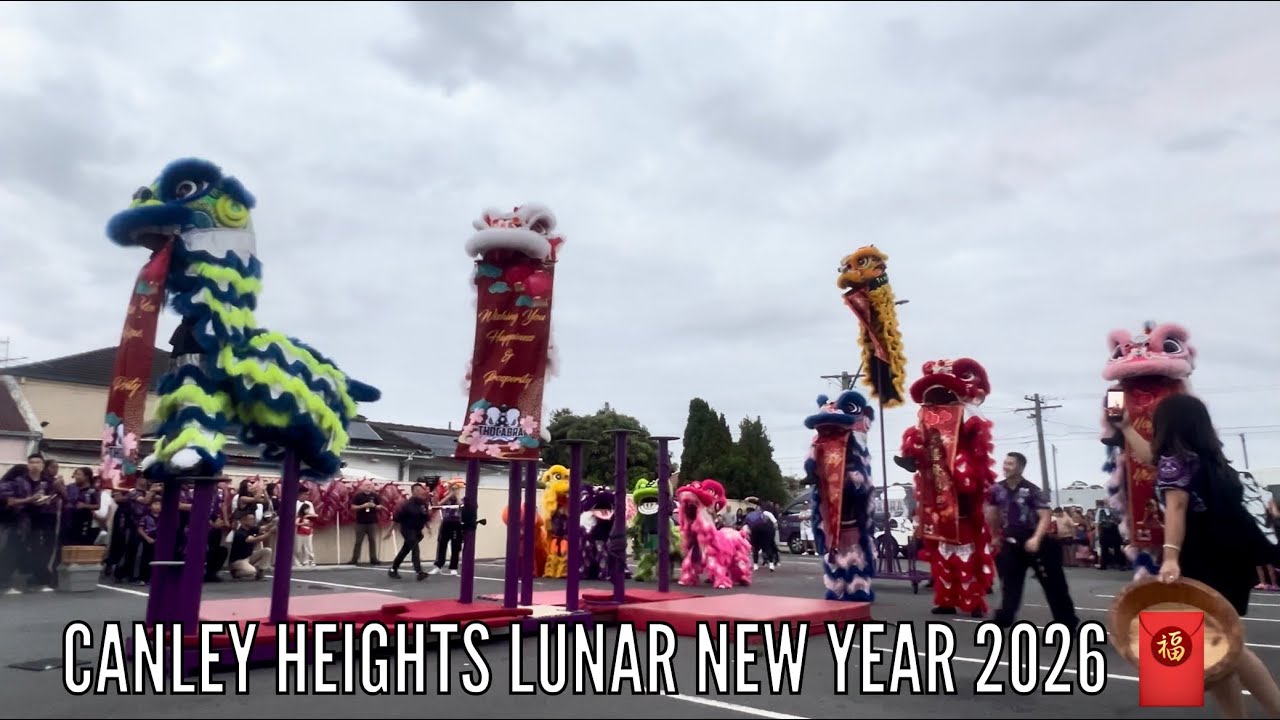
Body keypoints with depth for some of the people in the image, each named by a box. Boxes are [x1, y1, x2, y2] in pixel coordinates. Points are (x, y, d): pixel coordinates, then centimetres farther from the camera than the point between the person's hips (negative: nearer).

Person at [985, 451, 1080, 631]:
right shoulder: (997, 490, 1)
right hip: (1011, 543, 4)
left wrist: (1036, 539, -28)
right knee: (1010, 583, 2)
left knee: (1053, 583, 4)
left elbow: (1045, 517, -16)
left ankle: (1068, 623, 16)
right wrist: (995, 536, 22)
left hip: (1036, 542, -4)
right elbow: (992, 514, 18)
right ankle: (1002, 620, 1)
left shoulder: (1032, 491, -13)